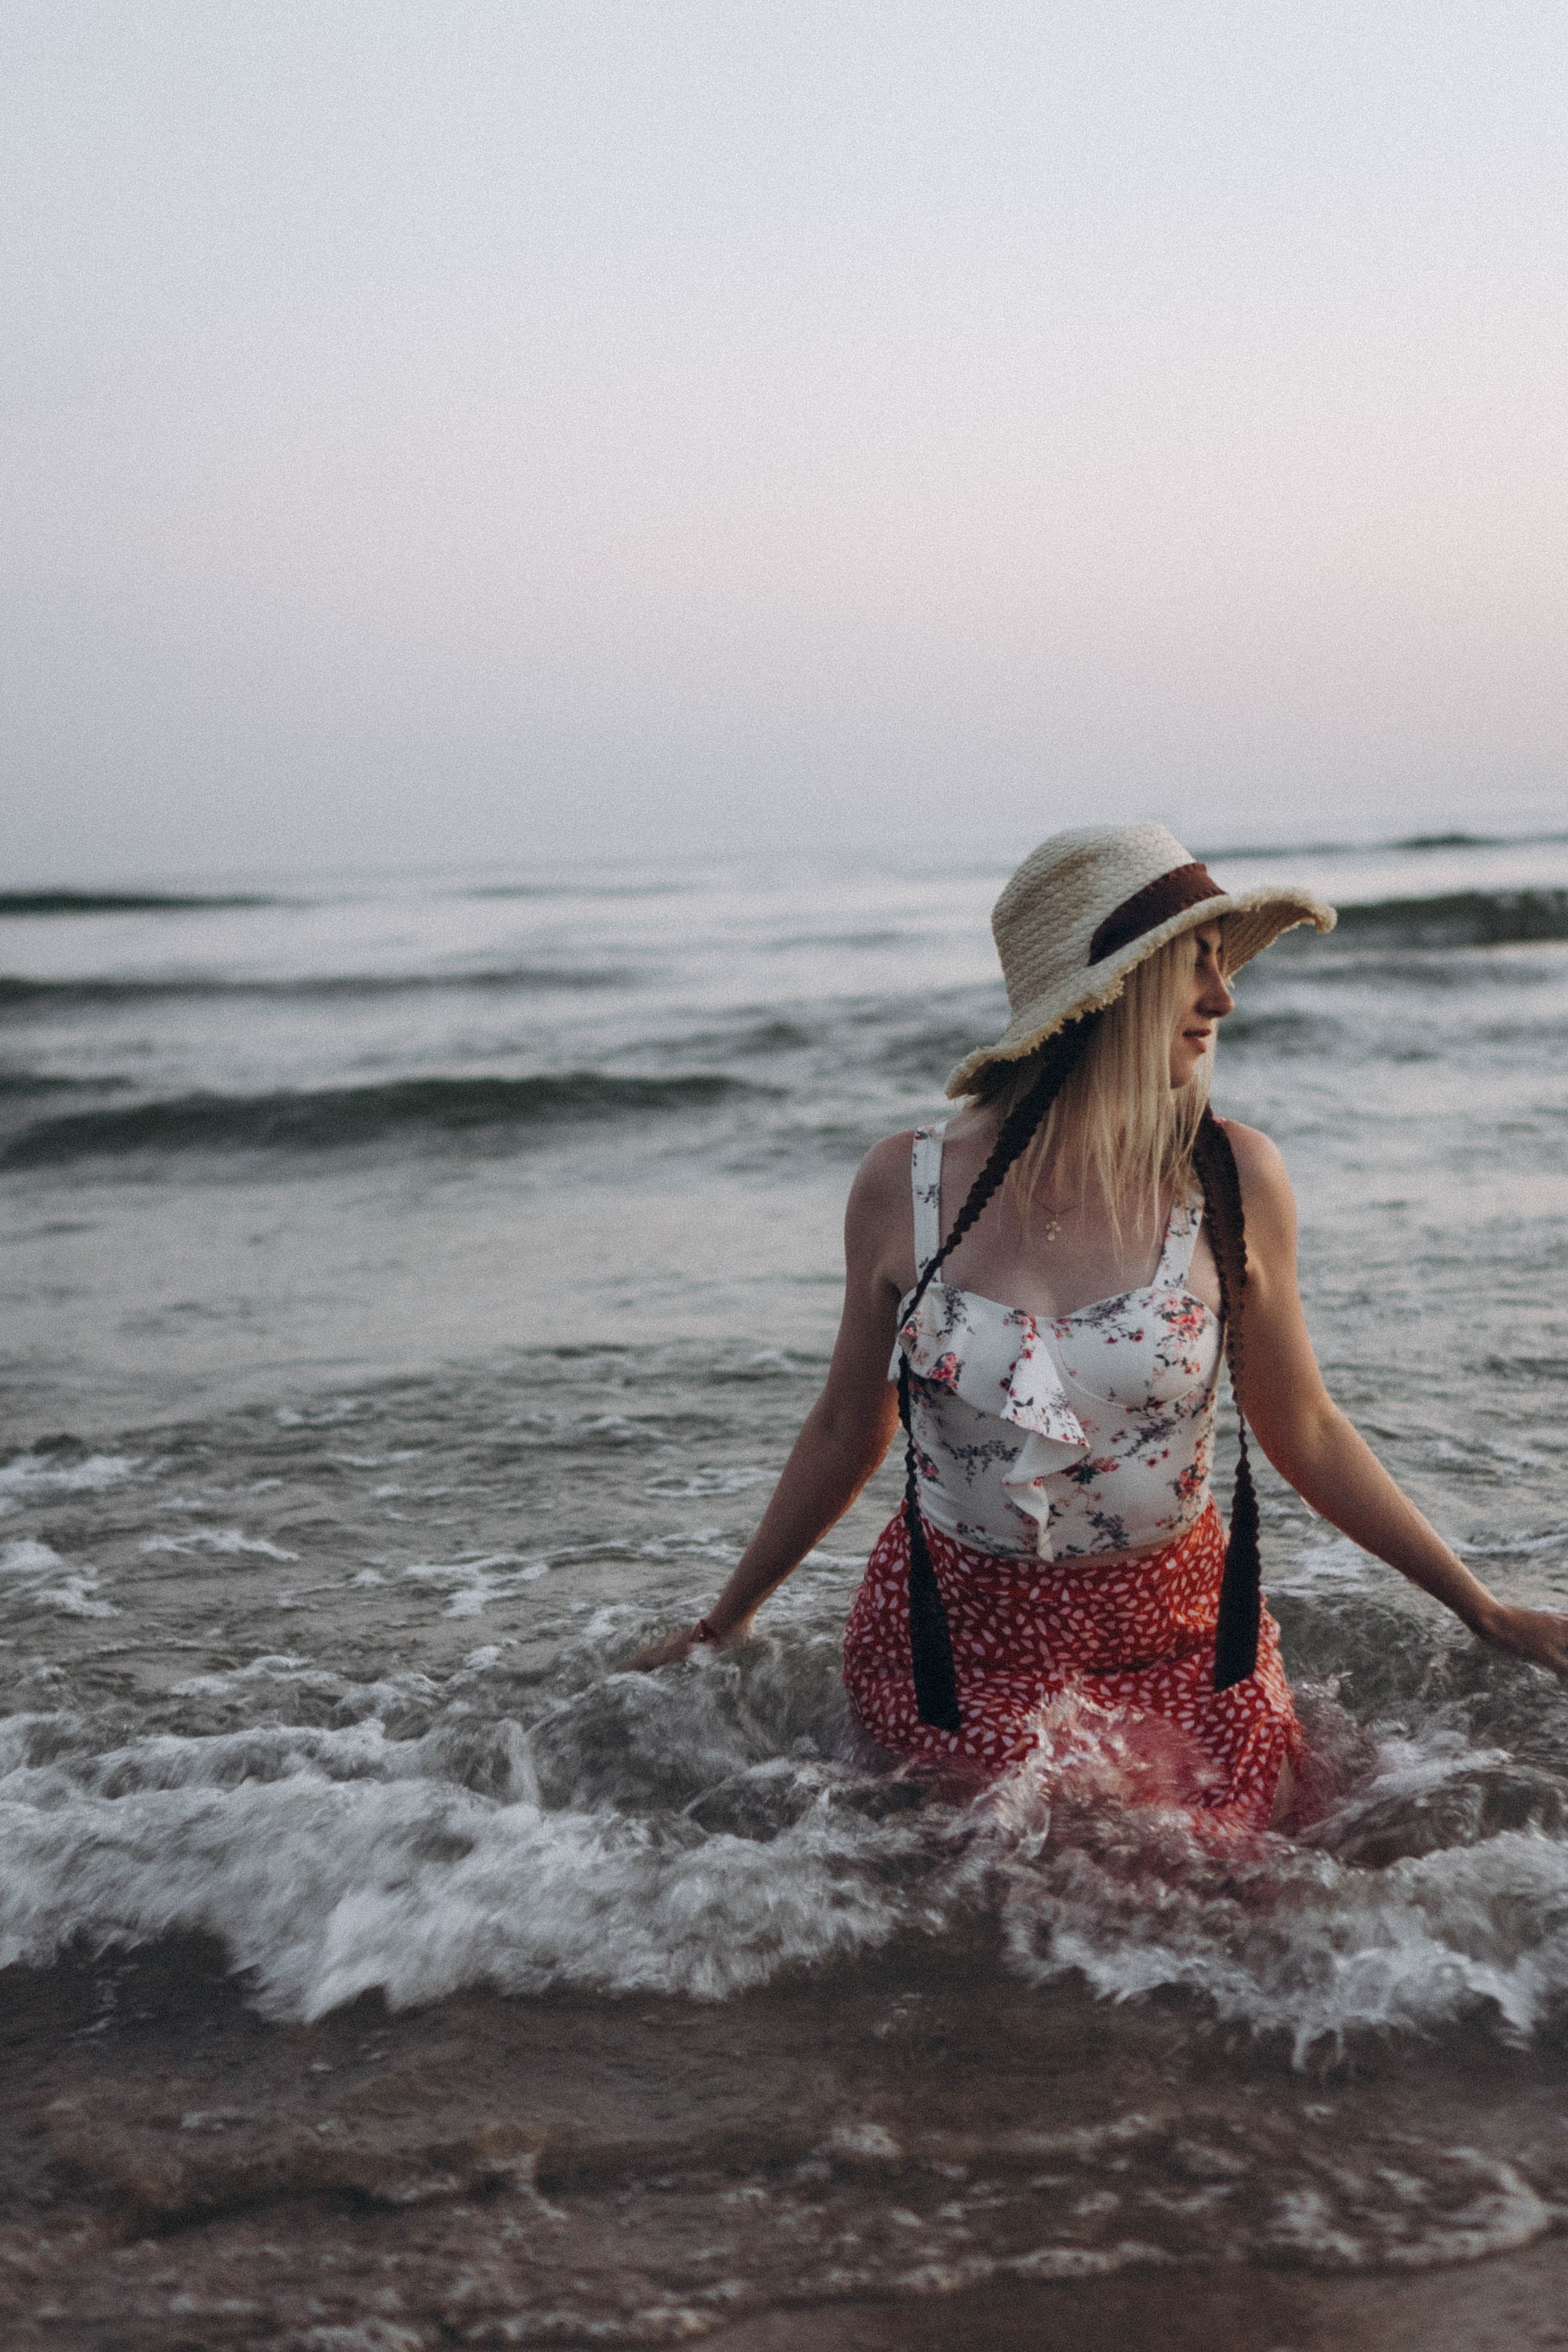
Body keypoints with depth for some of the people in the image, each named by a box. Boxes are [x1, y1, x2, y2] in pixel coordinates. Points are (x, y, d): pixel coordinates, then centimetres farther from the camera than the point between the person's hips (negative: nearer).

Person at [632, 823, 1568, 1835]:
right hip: (959, 1641, -1)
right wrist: (725, 1621, 15)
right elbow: (846, 1431, 5)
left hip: (1181, 1639, 1)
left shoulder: (1234, 1179, -9)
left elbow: (1305, 1431, 3)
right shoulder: (906, 1188, -9)